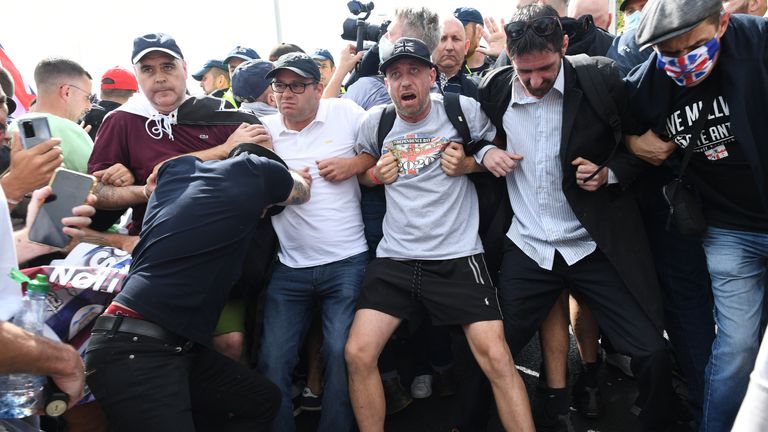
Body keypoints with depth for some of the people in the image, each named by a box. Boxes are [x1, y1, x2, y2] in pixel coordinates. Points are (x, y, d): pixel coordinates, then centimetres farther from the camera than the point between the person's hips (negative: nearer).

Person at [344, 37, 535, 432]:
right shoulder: (375, 122, 7)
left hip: (458, 258, -2)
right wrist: (376, 174, 2)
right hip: (394, 259, 3)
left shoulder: (463, 110, -1)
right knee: (358, 354, -6)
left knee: (497, 358, -10)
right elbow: (362, 170, 24)